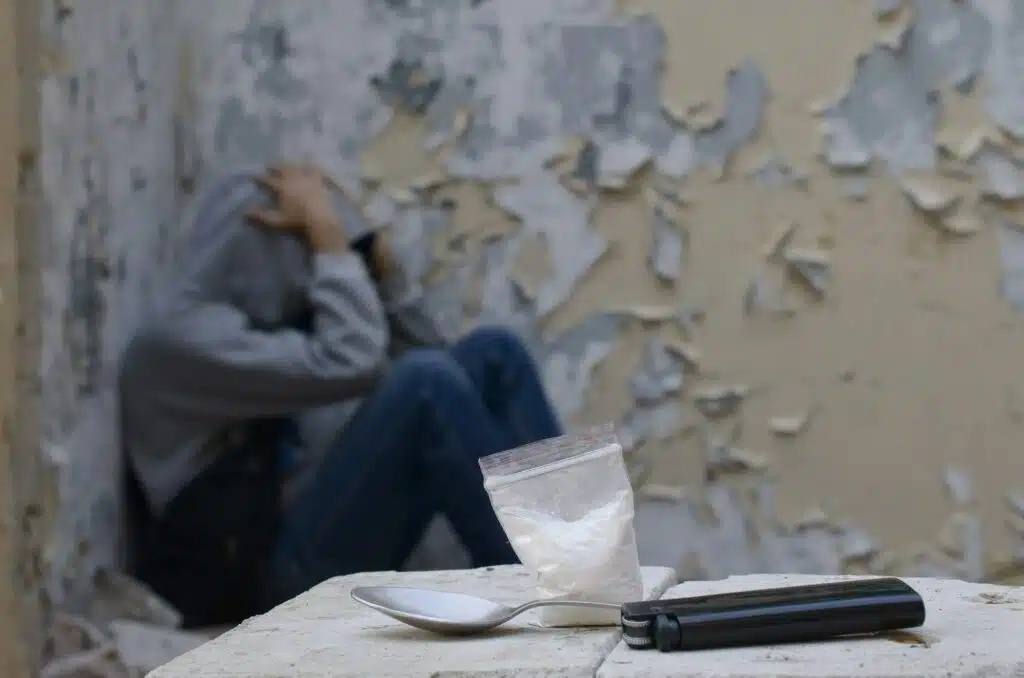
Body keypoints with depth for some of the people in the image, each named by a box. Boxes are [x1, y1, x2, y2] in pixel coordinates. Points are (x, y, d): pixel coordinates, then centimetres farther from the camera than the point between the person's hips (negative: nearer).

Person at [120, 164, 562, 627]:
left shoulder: (271, 319, 20)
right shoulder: (182, 335, -9)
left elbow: (422, 350, 18)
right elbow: (348, 363, -22)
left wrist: (377, 257, 7)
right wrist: (326, 228, -13)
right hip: (280, 576, -9)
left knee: (492, 353, -1)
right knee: (426, 379, -27)